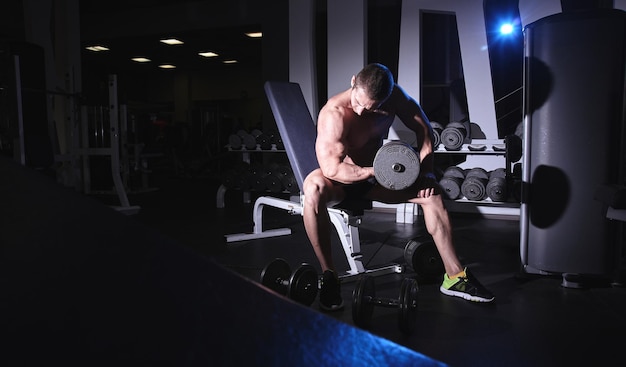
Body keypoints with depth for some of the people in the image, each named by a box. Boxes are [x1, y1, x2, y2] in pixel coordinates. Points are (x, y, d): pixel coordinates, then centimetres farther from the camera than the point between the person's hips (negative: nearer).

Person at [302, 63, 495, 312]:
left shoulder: (394, 96, -12)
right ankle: (328, 276, -28)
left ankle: (454, 276, 2)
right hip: (341, 180, -5)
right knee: (314, 187, -40)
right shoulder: (334, 114, -30)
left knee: (431, 192, -7)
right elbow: (331, 169, -38)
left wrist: (426, 171, -10)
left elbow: (423, 128, 0)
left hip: (374, 174, 6)